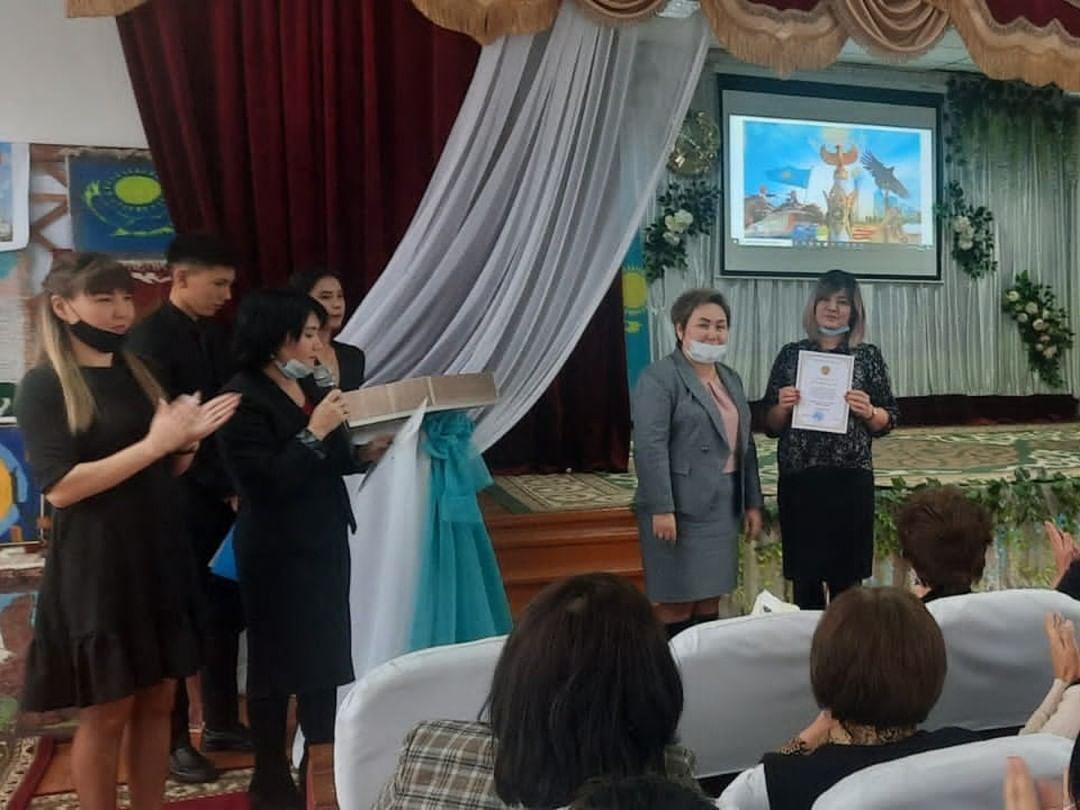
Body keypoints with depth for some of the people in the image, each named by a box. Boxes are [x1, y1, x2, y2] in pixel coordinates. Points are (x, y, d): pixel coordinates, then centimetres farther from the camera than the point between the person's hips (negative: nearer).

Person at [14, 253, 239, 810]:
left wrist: (188, 439, -4)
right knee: (107, 711, 4)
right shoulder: (43, 386, -9)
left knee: (157, 700, 12)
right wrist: (154, 443, -21)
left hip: (158, 556, 7)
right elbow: (60, 488, -19)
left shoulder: (136, 373, 11)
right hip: (96, 567, -6)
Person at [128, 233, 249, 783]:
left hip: (222, 498, 7)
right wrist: (224, 486, -16)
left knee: (226, 615, 13)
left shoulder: (216, 334, 10)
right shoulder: (150, 337, -13)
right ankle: (171, 740, 20)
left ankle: (221, 723, 28)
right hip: (180, 505, -7)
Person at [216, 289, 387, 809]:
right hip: (277, 553, -8)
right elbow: (265, 482, -22)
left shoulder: (307, 385, 8)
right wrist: (314, 432, -23)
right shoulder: (243, 399, -16)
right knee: (276, 661, 5)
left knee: (325, 652, 14)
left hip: (324, 542, 8)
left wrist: (362, 454, 0)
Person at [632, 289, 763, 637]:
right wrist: (661, 508, -21)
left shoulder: (730, 378, 16)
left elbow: (745, 444, 18)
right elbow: (650, 447, -16)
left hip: (723, 506, 7)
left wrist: (753, 502, 13)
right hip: (681, 508, -7)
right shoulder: (658, 377, -9)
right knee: (677, 605, -1)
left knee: (710, 601, 11)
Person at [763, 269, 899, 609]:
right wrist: (782, 406, -11)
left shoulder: (868, 356, 5)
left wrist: (868, 412, -13)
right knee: (803, 578, 5)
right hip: (798, 479, 1)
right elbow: (771, 426, 9)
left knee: (846, 580, 3)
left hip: (850, 479, -1)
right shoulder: (791, 354, 7)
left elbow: (888, 421, 7)